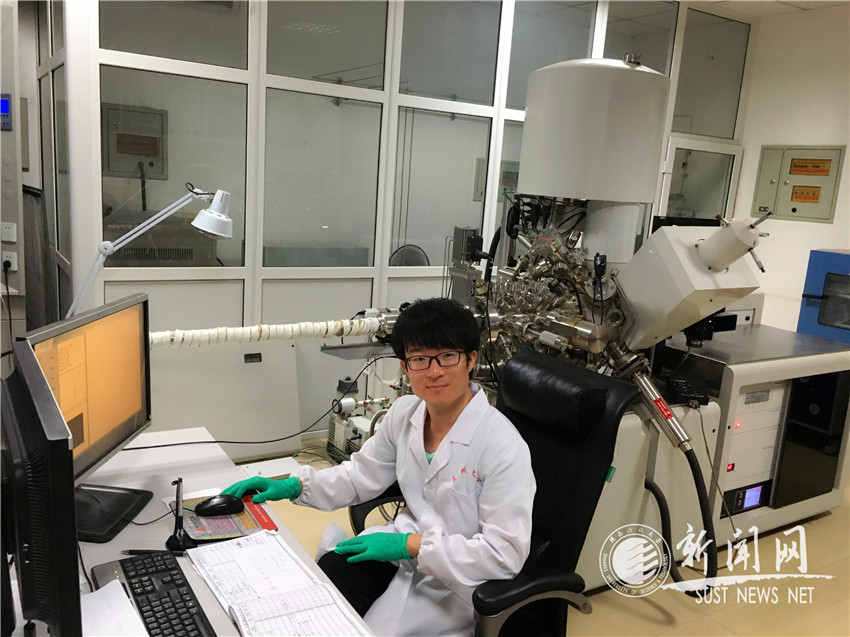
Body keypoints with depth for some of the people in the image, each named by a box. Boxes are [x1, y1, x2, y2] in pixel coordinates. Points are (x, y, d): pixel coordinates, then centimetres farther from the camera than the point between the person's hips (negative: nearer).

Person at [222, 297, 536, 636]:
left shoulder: (503, 444, -25)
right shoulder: (405, 413, -5)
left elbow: (506, 552, -24)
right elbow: (361, 475, 9)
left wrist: (411, 545, -25)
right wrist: (291, 486, -4)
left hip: (453, 583, -5)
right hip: (406, 541, 5)